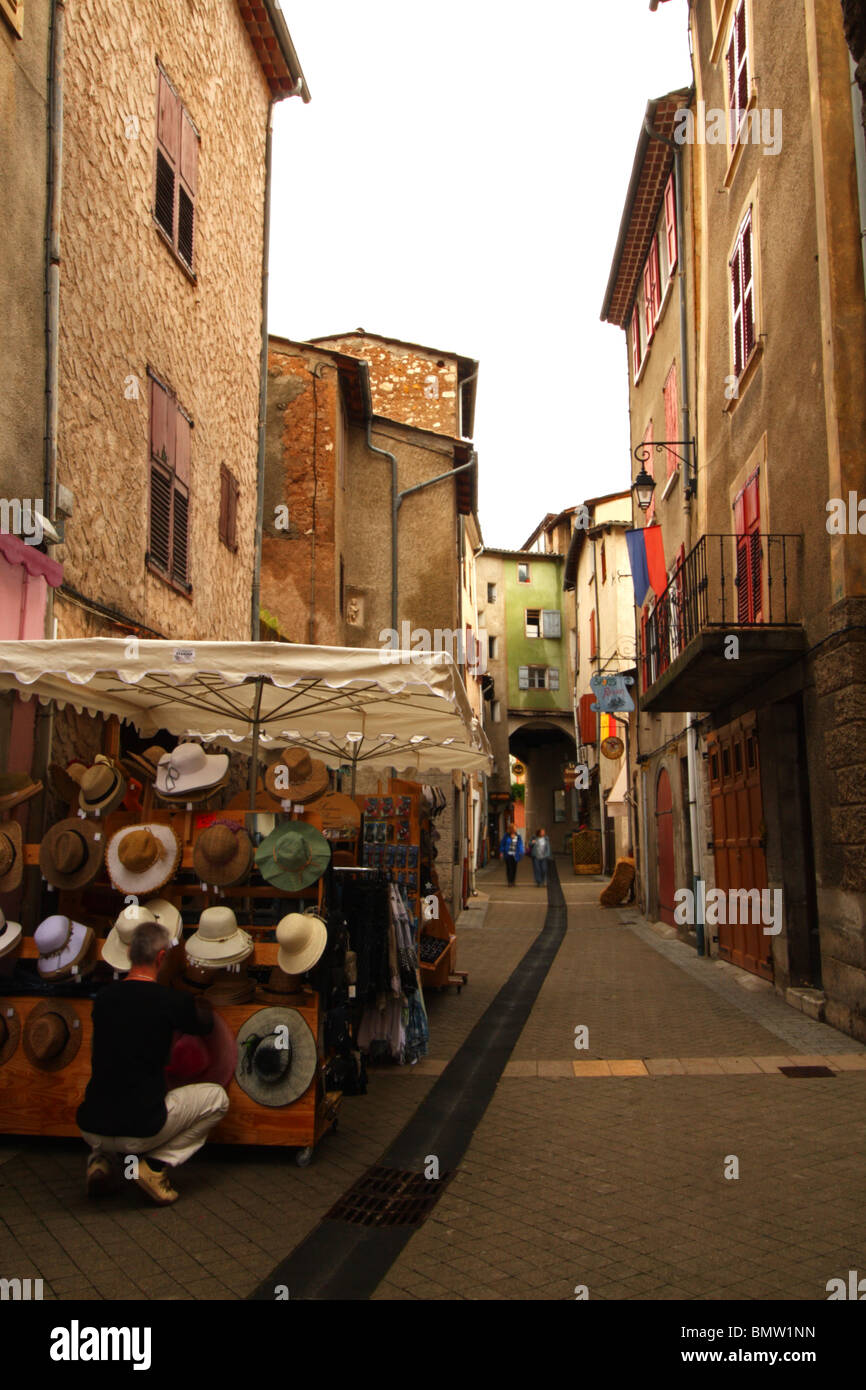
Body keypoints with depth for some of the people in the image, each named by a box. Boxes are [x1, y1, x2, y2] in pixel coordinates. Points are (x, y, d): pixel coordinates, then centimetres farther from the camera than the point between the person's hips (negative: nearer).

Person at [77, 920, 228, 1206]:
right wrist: (204, 1006, 37)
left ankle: (101, 1159, 14)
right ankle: (156, 1163, 2)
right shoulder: (171, 1001, -11)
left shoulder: (103, 998, 4)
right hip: (140, 1131, -5)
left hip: (91, 1130, 5)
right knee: (216, 1097, 16)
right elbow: (204, 1026, 12)